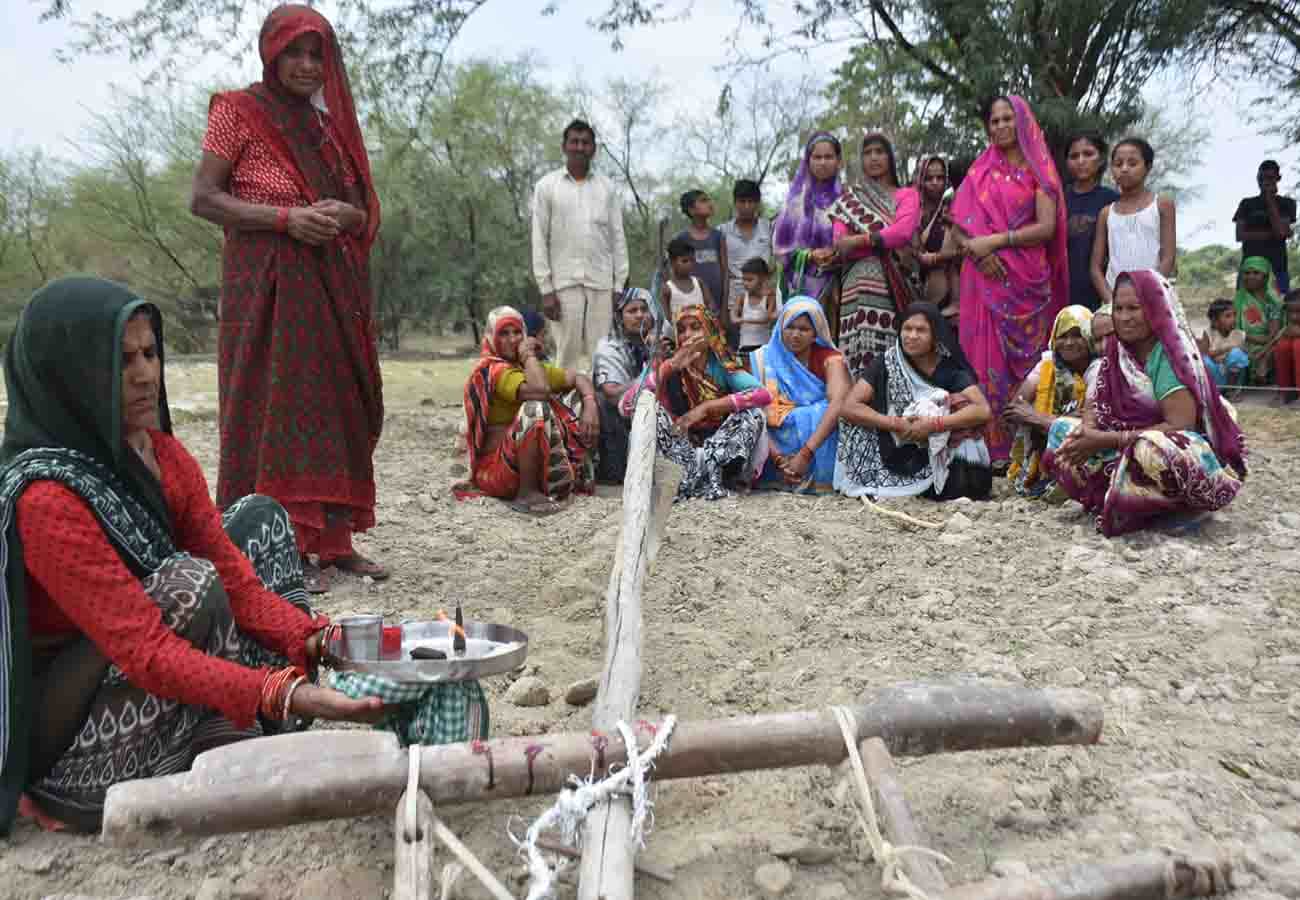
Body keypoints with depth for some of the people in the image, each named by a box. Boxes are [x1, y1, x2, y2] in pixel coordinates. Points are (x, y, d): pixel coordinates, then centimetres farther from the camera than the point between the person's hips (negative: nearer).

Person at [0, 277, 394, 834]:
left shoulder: (163, 455, -3)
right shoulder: (46, 498, -27)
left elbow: (236, 578, -7)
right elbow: (144, 651, -34)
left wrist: (312, 640, -25)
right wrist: (283, 695, -44)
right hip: (64, 733, -8)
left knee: (259, 516, 2)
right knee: (188, 583, -31)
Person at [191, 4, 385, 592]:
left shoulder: (328, 122, 16)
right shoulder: (237, 112, 0)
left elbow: (366, 210, 17)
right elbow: (202, 199, -7)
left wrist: (345, 214, -7)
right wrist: (285, 218, -19)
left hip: (332, 286, 6)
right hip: (267, 284, -6)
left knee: (337, 405, 5)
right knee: (274, 406, -7)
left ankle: (331, 538, 13)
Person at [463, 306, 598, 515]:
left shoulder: (528, 367, 11)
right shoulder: (491, 370, -14)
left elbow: (578, 378, 9)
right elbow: (541, 390, -29)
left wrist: (590, 407, -10)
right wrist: (529, 355, -14)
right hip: (494, 468, -8)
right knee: (535, 408, -31)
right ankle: (526, 494, -22)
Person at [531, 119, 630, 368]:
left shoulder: (607, 187, 11)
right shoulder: (547, 186, 5)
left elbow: (618, 238, 10)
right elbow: (539, 240, 2)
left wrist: (619, 286, 2)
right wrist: (545, 289, -5)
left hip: (602, 283, 2)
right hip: (564, 283, -2)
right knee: (567, 353, -3)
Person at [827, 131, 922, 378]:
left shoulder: (907, 195, 15)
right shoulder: (849, 198, 17)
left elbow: (904, 232, -6)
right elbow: (840, 244, 2)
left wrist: (859, 240, -8)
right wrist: (885, 243, -9)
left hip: (895, 285, 0)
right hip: (858, 285, 1)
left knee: (891, 350, -11)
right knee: (858, 350, -11)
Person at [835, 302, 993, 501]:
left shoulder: (950, 367, -8)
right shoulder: (886, 363, -7)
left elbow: (983, 411, -22)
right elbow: (849, 407, -17)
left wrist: (933, 425, -32)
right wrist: (897, 424, -27)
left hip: (939, 454, 0)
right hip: (897, 453, 0)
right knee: (856, 415, -20)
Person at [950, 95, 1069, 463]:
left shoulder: (1038, 171, 6)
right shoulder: (980, 171, 13)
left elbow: (1046, 228, -6)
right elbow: (959, 221, 7)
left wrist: (994, 240, -12)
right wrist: (977, 251, -12)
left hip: (1027, 280, -2)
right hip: (986, 278, 2)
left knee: (1024, 357, -1)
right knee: (986, 355, -3)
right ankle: (991, 446, 1)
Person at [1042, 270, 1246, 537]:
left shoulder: (1171, 354, -18)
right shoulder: (1119, 349, 2)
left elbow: (1180, 426, -24)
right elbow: (1098, 404, 4)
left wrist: (1109, 440, -24)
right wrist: (1087, 430, -20)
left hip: (1182, 457, -7)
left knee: (1150, 450, -39)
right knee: (1062, 428, 0)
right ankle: (1115, 494, -10)